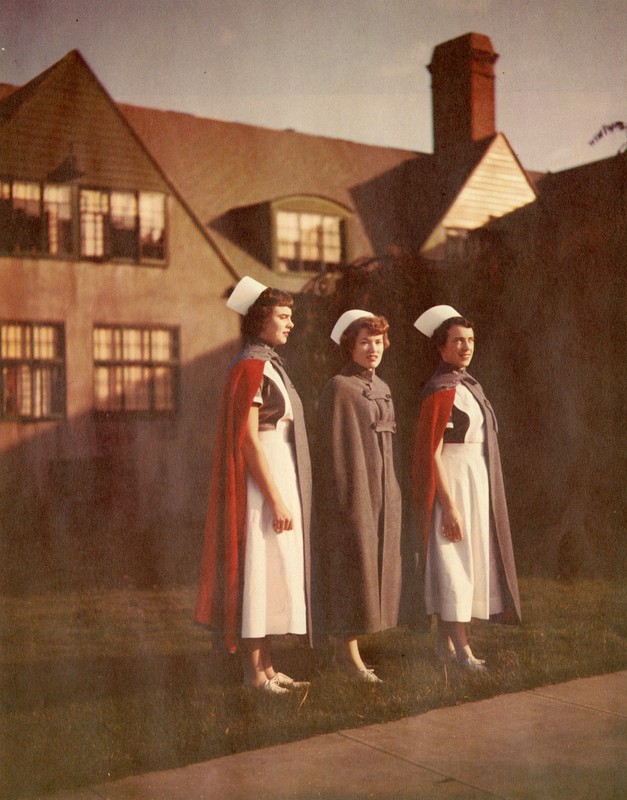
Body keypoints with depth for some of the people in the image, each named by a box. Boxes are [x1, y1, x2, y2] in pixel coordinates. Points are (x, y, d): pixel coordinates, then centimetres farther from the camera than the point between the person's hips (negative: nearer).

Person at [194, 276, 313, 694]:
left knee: (273, 572, 12)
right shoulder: (250, 367, -13)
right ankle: (255, 671, 4)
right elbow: (247, 439, -19)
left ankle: (266, 667, 20)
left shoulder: (268, 365, 16)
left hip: (280, 474, 10)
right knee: (260, 570, -4)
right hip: (262, 479, -10)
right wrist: (275, 499, -21)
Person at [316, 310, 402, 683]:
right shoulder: (339, 388, -10)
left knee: (373, 566, 10)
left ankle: (348, 646, 18)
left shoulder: (381, 388, 14)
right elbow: (333, 447, -13)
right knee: (353, 566, -5)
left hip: (382, 492, 8)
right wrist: (345, 500, -17)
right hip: (353, 491, -8)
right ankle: (348, 650, 4)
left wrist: (392, 495, 16)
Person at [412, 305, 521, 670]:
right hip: (454, 480, -10)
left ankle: (446, 641, 22)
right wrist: (449, 505, -23)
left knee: (463, 559, 13)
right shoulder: (442, 390, -15)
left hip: (476, 478, 10)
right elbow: (432, 452, -19)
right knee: (456, 561, -5)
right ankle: (461, 649, 0)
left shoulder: (467, 383, 13)